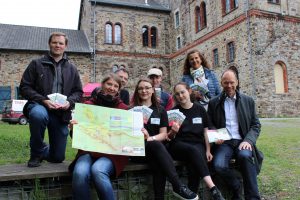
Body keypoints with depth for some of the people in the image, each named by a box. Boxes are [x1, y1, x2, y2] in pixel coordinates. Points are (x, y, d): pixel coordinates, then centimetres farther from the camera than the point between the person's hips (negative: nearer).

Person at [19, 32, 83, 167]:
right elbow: (25, 87, -1)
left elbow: (78, 91, 12)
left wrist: (69, 102, -11)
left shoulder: (71, 69, 12)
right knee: (38, 114, -43)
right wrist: (43, 100, -18)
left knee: (58, 157, 2)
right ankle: (37, 152, -14)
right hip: (40, 106, -2)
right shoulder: (36, 64, 4)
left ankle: (44, 152, 42)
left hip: (61, 112, 2)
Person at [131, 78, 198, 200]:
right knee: (157, 145, -36)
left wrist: (150, 138, -18)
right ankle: (178, 186, -40)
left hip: (155, 146, 2)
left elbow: (163, 134, 5)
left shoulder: (160, 110, 15)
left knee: (158, 165, -35)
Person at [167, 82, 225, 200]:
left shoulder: (200, 109, 10)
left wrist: (208, 150, -2)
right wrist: (173, 132, -15)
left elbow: (205, 131, 10)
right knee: (193, 150, -36)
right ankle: (213, 188, -43)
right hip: (179, 145, -1)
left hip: (198, 144, 1)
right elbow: (169, 137, 8)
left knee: (194, 165, -33)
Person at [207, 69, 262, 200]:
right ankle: (237, 189, 0)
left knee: (244, 155, -35)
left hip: (242, 141, 0)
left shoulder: (248, 101, 10)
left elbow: (256, 125, 8)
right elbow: (210, 125, 12)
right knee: (219, 165, -29)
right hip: (224, 142, 0)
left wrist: (248, 140, -11)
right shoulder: (214, 103, 9)